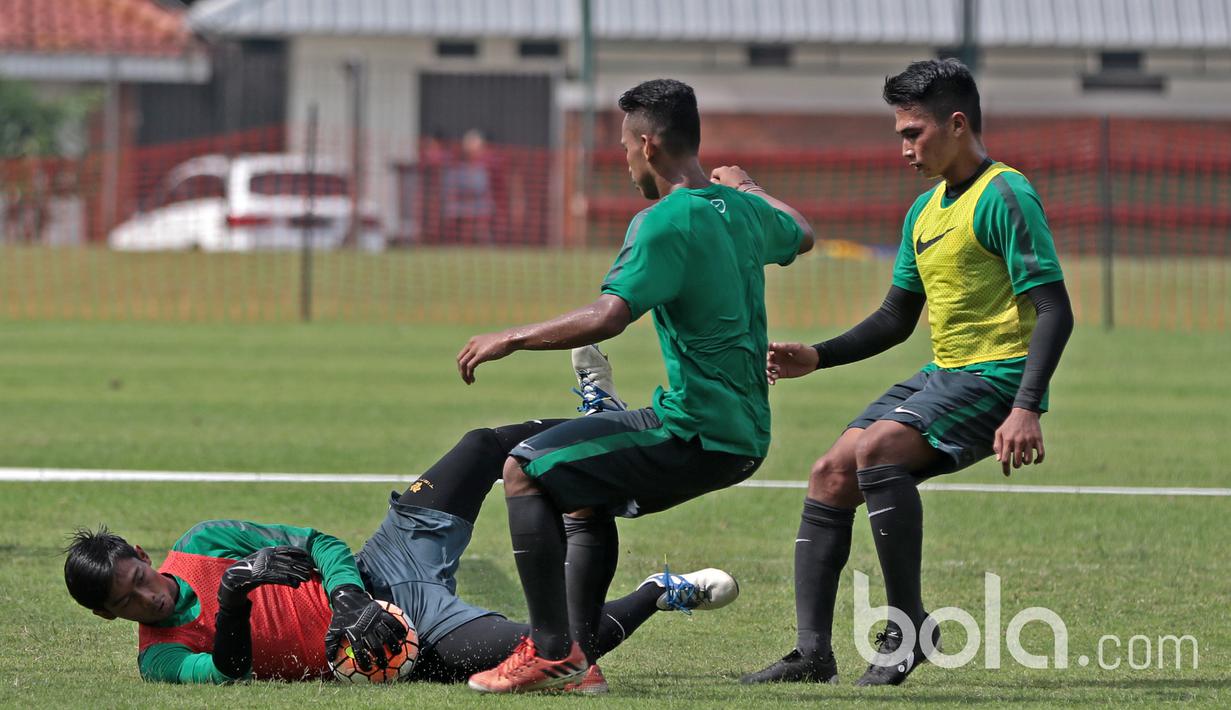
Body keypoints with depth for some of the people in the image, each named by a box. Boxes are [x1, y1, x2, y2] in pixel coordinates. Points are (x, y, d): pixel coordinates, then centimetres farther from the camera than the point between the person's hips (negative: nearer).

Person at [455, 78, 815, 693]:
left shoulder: (668, 221, -17)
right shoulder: (741, 210, 10)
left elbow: (607, 318, -29)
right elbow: (800, 235, 34)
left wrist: (511, 339, -19)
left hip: (695, 434, -9)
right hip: (743, 435, 9)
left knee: (525, 472, -6)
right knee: (584, 493, 27)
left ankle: (552, 650, -11)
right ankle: (580, 656, 23)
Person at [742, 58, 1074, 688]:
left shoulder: (1004, 197, -12)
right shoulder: (925, 211, 17)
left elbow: (1054, 311, -19)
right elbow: (895, 320, 25)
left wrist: (1026, 408, -29)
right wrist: (817, 357, 10)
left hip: (995, 376, -9)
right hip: (943, 375, 9)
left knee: (876, 448, -29)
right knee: (830, 475, 0)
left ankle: (909, 627, -20)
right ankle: (812, 654, 0)